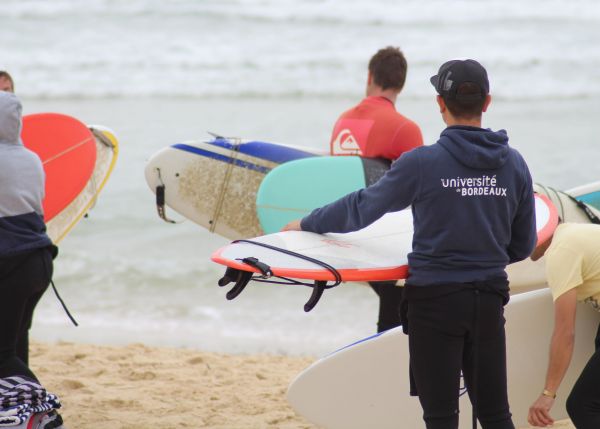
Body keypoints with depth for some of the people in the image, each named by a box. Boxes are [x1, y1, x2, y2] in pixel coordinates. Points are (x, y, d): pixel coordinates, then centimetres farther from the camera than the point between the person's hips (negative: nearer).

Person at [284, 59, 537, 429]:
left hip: (435, 300, -4)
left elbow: (362, 208, 1)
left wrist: (306, 224, 17)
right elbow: (523, 246, 10)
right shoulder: (513, 163, 1)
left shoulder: (422, 163, -11)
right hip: (489, 302, 4)